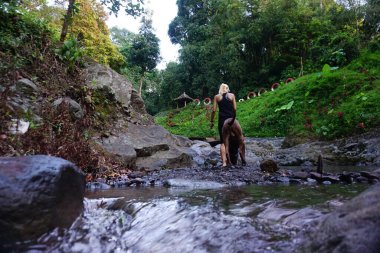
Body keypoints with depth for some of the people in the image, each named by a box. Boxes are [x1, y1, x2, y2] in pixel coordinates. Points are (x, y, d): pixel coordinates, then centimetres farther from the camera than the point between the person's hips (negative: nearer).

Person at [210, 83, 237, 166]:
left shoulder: (217, 96, 6)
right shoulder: (232, 95, 7)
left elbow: (214, 110, 1)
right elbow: (235, 109, 2)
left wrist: (211, 121, 7)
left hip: (222, 120, 0)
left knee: (223, 142, 1)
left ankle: (224, 162, -7)